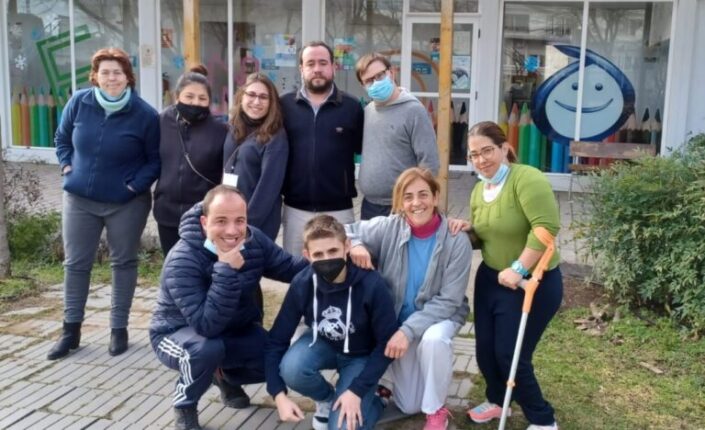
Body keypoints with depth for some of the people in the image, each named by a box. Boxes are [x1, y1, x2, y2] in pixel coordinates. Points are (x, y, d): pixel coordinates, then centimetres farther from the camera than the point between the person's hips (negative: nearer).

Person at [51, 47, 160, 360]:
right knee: (75, 264, 8)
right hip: (79, 198, 3)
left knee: (123, 263, 9)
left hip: (126, 203, -3)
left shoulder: (144, 114, -11)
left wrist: (136, 185, -14)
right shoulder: (79, 102, -3)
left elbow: (155, 159, -3)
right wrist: (68, 168, 0)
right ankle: (71, 331, 22)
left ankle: (119, 329, 22)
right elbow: (62, 139, 13)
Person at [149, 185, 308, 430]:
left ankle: (226, 376, 19)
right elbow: (207, 325, -37)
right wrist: (226, 270, -44)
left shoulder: (254, 241, -15)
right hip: (177, 333, -5)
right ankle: (184, 407, -4)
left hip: (234, 331, 5)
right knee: (207, 349, -37)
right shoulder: (182, 261, -31)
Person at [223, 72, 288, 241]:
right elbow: (224, 171, 12)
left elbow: (269, 186, -15)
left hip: (259, 223, -6)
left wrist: (247, 224, -18)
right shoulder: (233, 131, 9)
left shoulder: (275, 138, -9)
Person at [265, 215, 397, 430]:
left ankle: (371, 400, 14)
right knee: (291, 369, -30)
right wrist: (279, 394, -23)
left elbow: (386, 343, -20)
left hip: (361, 356, -3)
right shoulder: (302, 285, -23)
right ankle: (326, 399, 4)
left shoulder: (372, 284, -31)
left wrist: (357, 390, -23)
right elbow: (276, 340, -14)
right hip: (323, 344, 3)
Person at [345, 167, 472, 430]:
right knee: (408, 406, 3)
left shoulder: (457, 241, -21)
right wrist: (355, 245, -31)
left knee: (433, 340, -39)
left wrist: (408, 330, -30)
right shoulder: (388, 228, -17)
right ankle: (401, 375, 39)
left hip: (441, 315, -1)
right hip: (396, 317, 2)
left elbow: (448, 301, -21)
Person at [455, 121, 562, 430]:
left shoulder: (527, 179, -20)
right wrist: (467, 231, -3)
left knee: (510, 355, -3)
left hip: (532, 283, -8)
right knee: (484, 348, 12)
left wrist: (519, 269, -28)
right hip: (489, 278, 8)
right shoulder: (479, 190, 6)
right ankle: (497, 401, 40)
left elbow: (546, 227, -29)